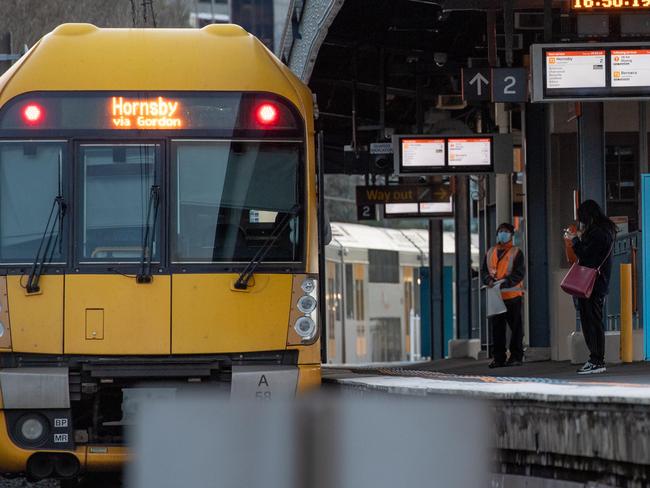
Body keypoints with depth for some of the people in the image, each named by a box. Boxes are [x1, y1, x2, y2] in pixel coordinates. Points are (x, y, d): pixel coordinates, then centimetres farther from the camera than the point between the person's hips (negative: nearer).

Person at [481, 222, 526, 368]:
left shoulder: (516, 253, 0)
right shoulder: (490, 253, 14)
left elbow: (519, 273, -9)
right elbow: (484, 271, 11)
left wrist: (504, 283, -21)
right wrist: (489, 280, -12)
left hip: (512, 296, -4)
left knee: (515, 327, -1)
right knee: (497, 328, 5)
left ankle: (516, 356, 4)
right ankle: (499, 358, 10)